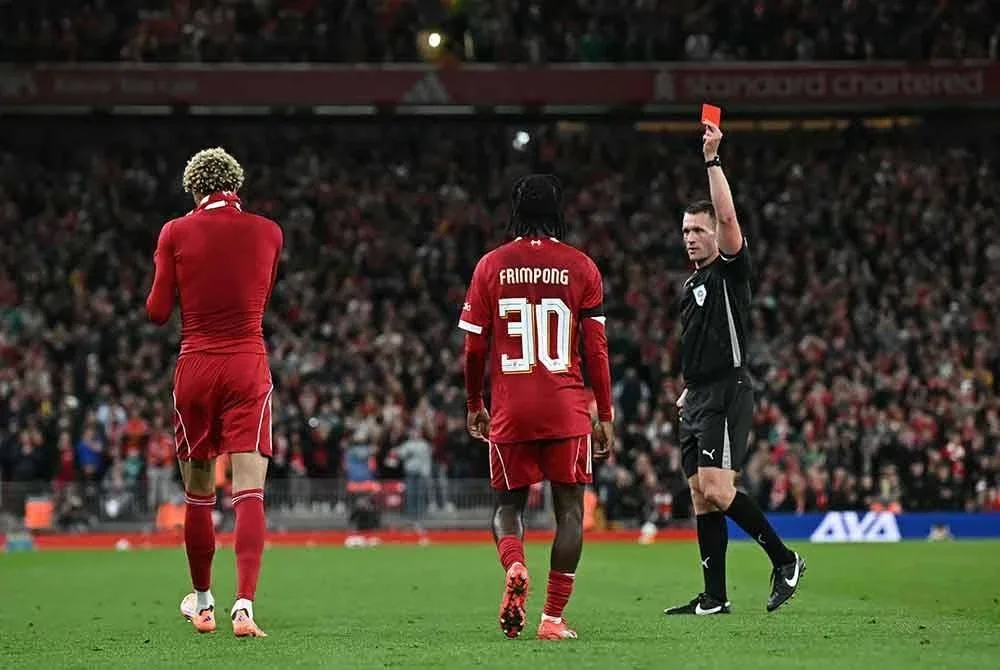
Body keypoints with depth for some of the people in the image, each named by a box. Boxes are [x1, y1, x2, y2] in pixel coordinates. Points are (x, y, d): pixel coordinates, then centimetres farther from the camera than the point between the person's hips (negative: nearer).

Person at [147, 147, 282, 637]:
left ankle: (203, 603, 24)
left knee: (198, 494, 13)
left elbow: (157, 312, 2)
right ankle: (244, 605, -22)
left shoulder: (176, 233, -1)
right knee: (249, 490, -7)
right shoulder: (268, 232, 3)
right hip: (249, 367, 0)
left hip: (195, 367, 0)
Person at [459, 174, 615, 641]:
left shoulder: (491, 266, 3)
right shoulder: (581, 267, 0)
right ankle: (553, 618, 0)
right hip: (567, 409, -1)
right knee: (569, 508, 6)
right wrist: (605, 416, 6)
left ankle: (514, 568, -16)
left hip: (510, 409, 1)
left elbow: (474, 347, 5)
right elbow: (596, 349, 0)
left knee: (508, 504, 15)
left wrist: (474, 405, 18)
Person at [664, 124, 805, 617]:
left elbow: (728, 217, -20)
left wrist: (713, 160, -22)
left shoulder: (730, 270, -4)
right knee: (701, 497, 5)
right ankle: (714, 597, 7)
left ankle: (784, 560, -6)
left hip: (727, 395, -9)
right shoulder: (693, 284, 19)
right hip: (697, 399, 9)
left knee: (717, 490, -19)